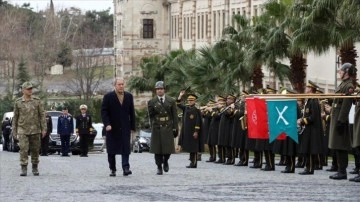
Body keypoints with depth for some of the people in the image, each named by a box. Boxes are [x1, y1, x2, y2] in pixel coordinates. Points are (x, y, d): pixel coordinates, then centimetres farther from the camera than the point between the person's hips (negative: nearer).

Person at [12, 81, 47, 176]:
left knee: (35, 150, 6)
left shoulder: (37, 101, 0)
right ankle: (24, 169, -11)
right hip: (22, 130, -1)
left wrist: (44, 129, -7)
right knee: (23, 149, -11)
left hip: (35, 129, 1)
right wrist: (14, 131, 6)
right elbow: (15, 117, 7)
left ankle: (35, 168, 20)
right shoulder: (18, 102, 1)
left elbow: (42, 115, 0)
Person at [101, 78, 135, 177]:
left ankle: (126, 168, -13)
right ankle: (112, 169, 11)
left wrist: (132, 127, 7)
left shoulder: (129, 96, 9)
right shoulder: (108, 97, -1)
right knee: (111, 150, 3)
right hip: (112, 128, -2)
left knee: (125, 149, -9)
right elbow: (104, 112, -4)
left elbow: (132, 112, 11)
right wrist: (107, 124, -16)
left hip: (125, 128, 2)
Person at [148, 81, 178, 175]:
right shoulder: (152, 102, 5)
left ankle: (165, 161, 27)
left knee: (168, 148, -1)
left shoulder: (171, 101, 6)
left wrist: (175, 128, 2)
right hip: (156, 128, 0)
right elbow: (150, 115, 5)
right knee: (157, 149, 0)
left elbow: (175, 116, 5)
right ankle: (159, 167, 9)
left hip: (168, 128, 0)